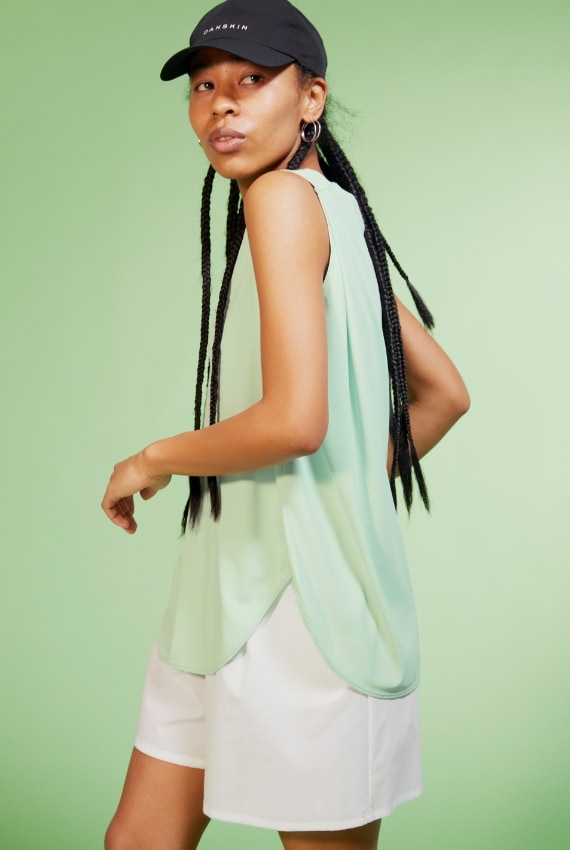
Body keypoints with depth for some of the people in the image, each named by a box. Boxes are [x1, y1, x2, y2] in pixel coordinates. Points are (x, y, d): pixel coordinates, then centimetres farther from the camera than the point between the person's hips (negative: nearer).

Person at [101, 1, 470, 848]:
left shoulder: (286, 194, -13)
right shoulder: (335, 209, 14)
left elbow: (296, 420, -25)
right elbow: (444, 393, 18)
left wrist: (152, 461, -9)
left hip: (298, 597, -9)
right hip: (233, 591, 9)